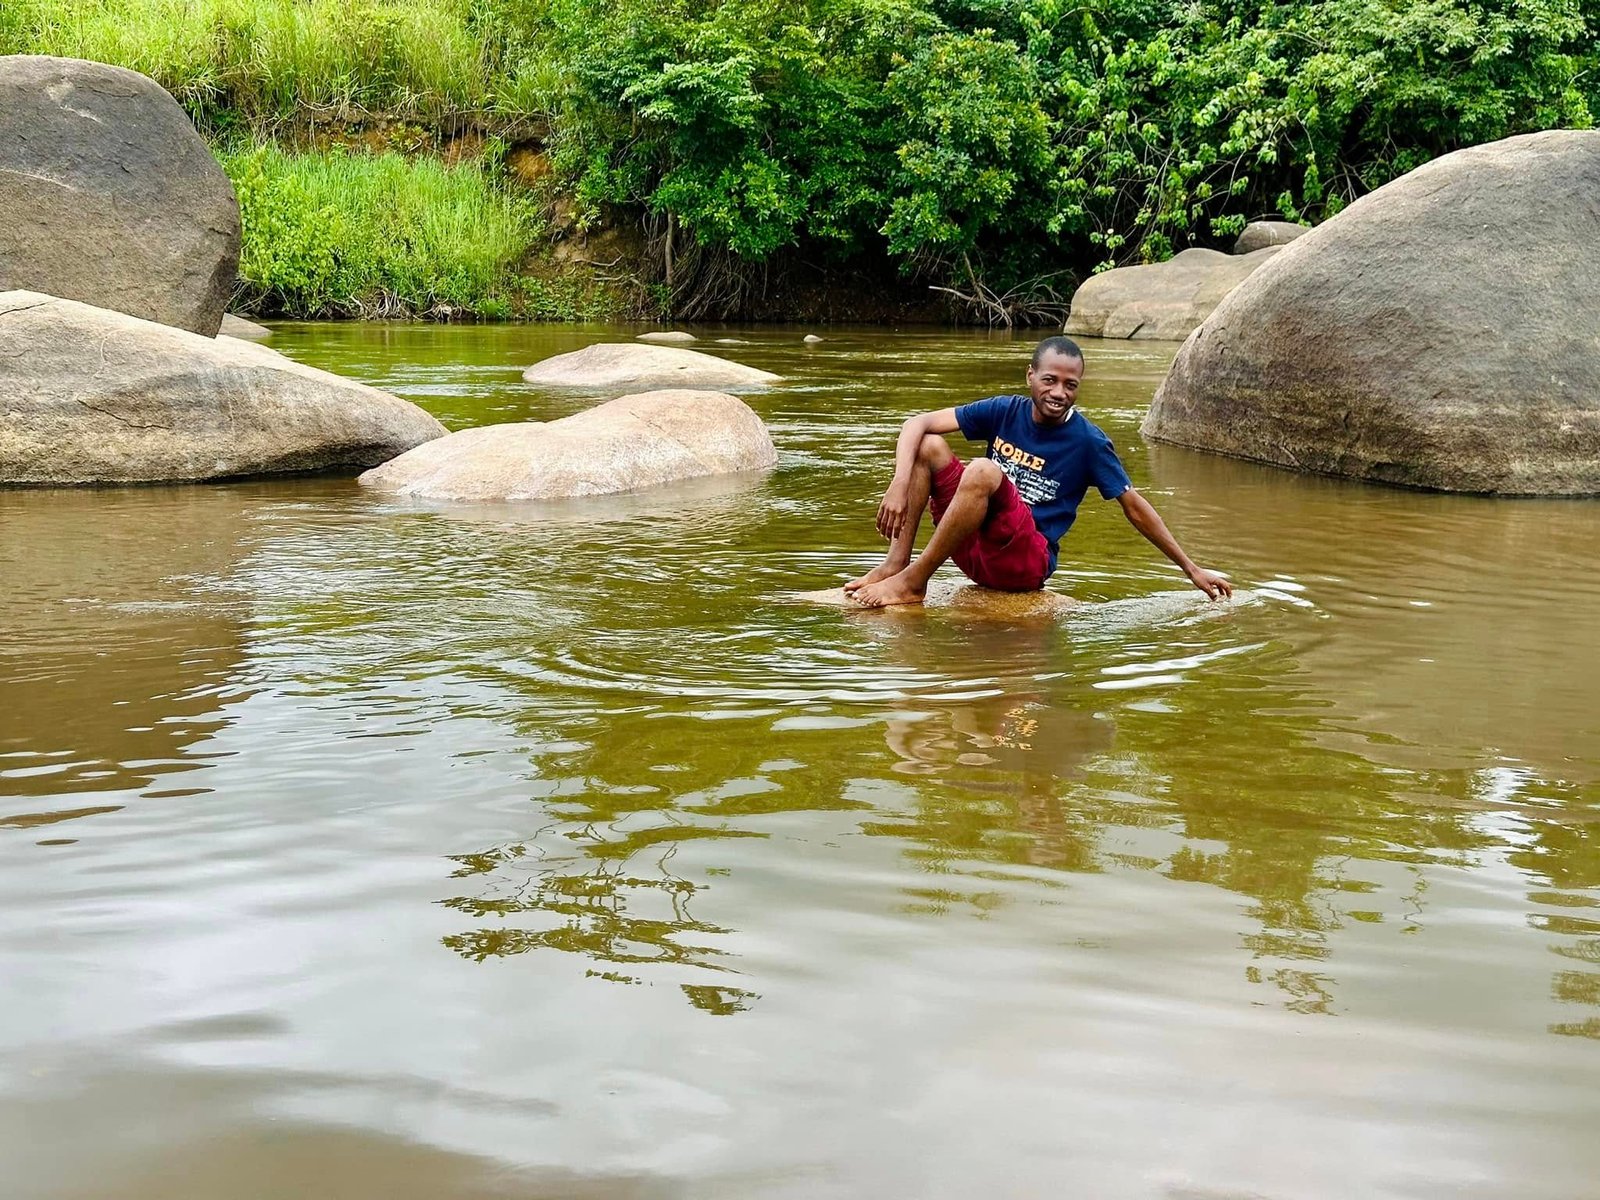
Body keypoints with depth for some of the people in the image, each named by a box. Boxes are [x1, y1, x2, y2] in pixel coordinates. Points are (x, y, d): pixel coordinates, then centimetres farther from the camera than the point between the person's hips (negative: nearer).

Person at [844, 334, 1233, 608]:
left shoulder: (1088, 441, -5)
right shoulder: (1005, 411, 2)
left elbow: (1134, 507, 2)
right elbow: (917, 424, -3)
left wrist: (1192, 569, 2)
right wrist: (901, 483, -22)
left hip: (1026, 562, -4)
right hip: (977, 548, 4)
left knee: (983, 470, -30)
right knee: (928, 445, -8)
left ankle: (913, 581, -24)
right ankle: (895, 565, -17)